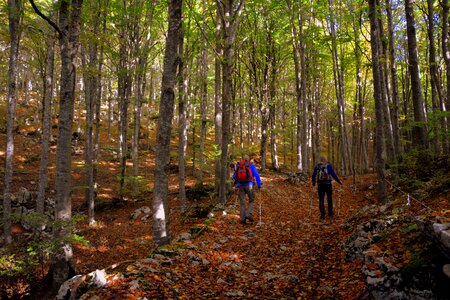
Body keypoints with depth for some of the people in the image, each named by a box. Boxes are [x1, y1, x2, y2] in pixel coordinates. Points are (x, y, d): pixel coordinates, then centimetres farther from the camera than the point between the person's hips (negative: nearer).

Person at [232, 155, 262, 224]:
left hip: (240, 186, 3)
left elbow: (234, 176, 18)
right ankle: (249, 214, -7)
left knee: (242, 203, 8)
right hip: (249, 185, -2)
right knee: (251, 201, 12)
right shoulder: (251, 165, 2)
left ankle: (243, 218, 2)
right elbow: (257, 176, -5)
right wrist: (259, 185, 0)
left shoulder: (237, 166, 10)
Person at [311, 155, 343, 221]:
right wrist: (339, 181, 7)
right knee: (329, 198, 17)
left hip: (320, 184, 2)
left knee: (321, 199, 3)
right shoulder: (328, 166, -5)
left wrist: (313, 182, 31)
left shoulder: (317, 166, 6)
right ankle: (330, 213, 25)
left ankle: (322, 215, -5)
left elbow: (314, 175, 14)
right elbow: (333, 175, -6)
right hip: (327, 184, -2)